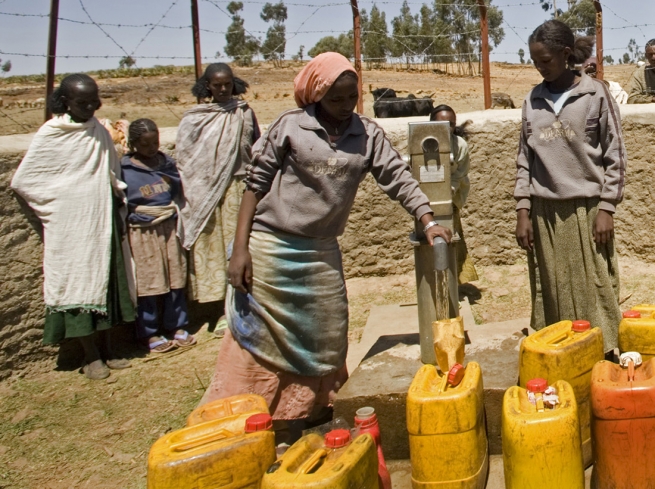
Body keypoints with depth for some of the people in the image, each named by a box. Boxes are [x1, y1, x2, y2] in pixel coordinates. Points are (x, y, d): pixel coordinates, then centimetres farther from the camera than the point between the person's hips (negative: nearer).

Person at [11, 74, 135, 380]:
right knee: (77, 283, 2)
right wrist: (53, 206, -5)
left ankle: (105, 349, 22)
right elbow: (21, 181, -9)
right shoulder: (50, 135, -9)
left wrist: (117, 193, 4)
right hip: (70, 226, -5)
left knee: (105, 280, 10)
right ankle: (91, 356, 13)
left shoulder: (99, 131, 7)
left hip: (102, 221, 5)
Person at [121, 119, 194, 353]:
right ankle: (148, 333, 16)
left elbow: (179, 191, 13)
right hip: (143, 232, -4)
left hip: (170, 227, 4)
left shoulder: (166, 162, 5)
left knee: (176, 278, 11)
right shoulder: (125, 169, -8)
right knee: (148, 282, 4)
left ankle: (177, 326, 24)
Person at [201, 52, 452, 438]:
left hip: (322, 253, 4)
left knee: (323, 346, 9)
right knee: (256, 341, 0)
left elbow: (399, 178, -1)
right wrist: (240, 247, -10)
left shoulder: (368, 134, 3)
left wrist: (429, 221, -17)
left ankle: (299, 428, 25)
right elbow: (256, 184, -4)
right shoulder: (290, 126, -5)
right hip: (269, 248, -4)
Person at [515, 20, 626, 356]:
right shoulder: (533, 100, 8)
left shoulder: (596, 94, -2)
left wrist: (606, 208, -7)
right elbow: (525, 159, 10)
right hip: (544, 212, 3)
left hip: (586, 209, -3)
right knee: (551, 293, 5)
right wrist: (522, 211, 3)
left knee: (595, 292, 1)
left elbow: (614, 156, 0)